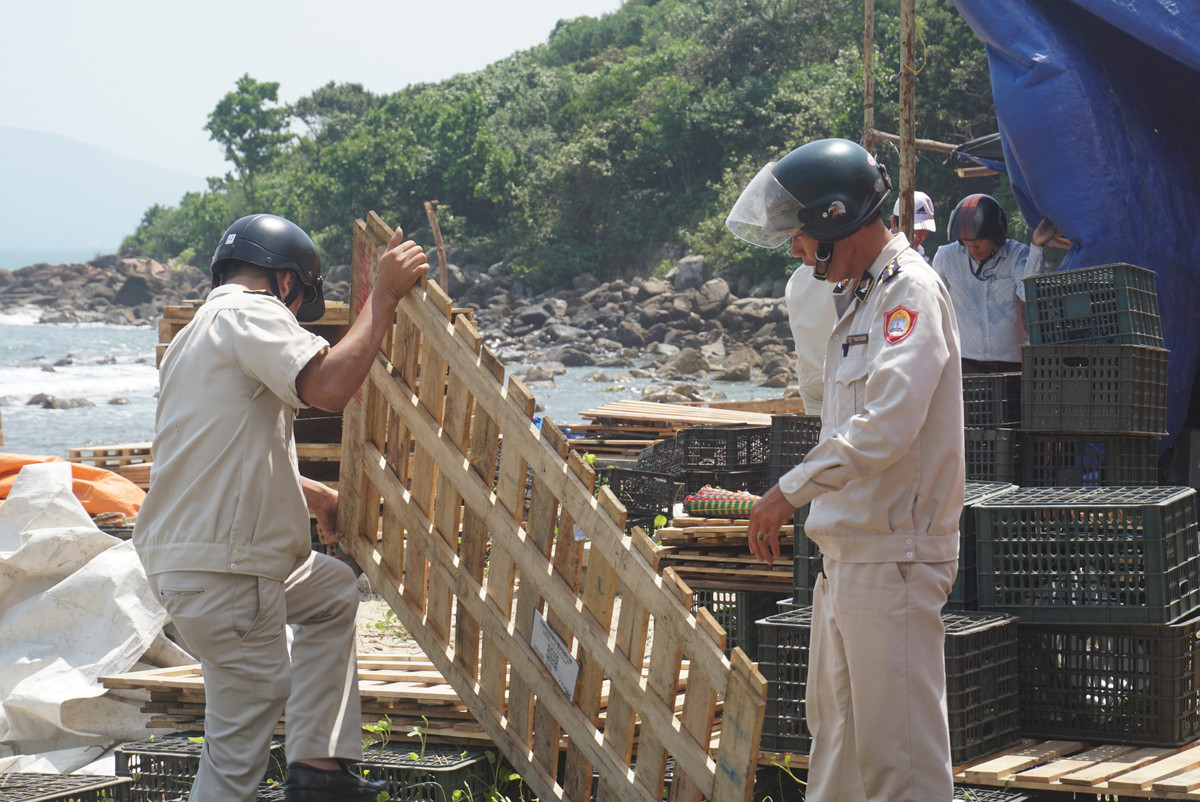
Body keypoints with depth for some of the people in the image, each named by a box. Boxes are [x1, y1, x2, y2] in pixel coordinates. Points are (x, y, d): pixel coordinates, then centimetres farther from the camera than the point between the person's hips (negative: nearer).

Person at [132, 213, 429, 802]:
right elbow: (328, 386, -27)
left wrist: (313, 494, 40)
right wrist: (384, 294, -19)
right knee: (239, 752, -6)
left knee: (334, 591, 29)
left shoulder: (196, 333, 22)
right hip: (220, 576, -10)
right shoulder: (250, 313, -9)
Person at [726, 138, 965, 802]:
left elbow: (885, 428, -26)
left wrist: (790, 492, -21)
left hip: (894, 557, -10)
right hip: (847, 555, 10)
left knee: (898, 747, -6)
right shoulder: (855, 295, 16)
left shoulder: (911, 292, -14)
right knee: (835, 730, 17)